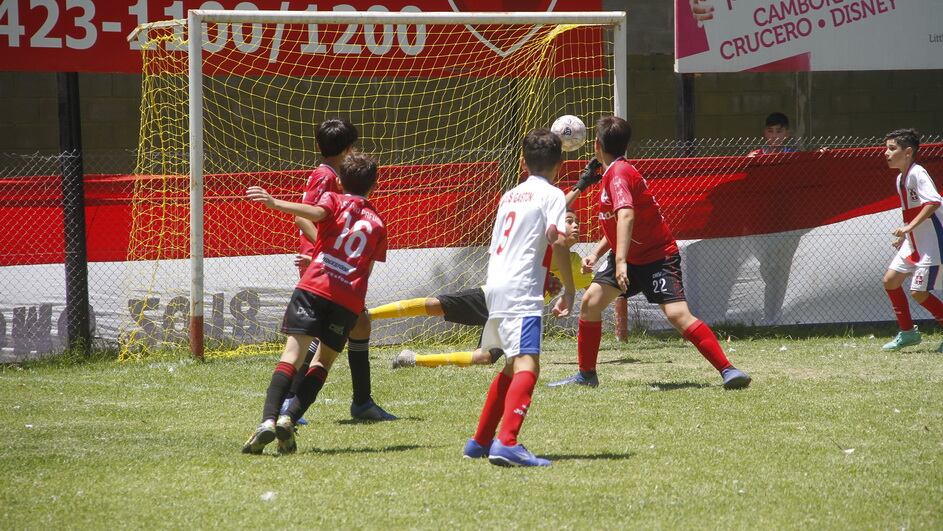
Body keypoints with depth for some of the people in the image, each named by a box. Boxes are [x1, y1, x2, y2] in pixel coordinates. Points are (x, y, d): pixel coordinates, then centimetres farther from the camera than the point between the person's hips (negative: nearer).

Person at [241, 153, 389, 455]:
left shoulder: (335, 200, 14)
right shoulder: (377, 223, 23)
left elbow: (315, 213, -11)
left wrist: (276, 204, -23)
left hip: (315, 285, -2)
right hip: (351, 299, 2)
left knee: (293, 353, -10)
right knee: (323, 361, 13)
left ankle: (269, 420, -28)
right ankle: (289, 419, -7)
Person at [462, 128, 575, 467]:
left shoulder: (509, 196, 22)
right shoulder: (552, 195, 0)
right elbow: (557, 241, -14)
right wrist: (568, 289, -8)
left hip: (495, 287, 8)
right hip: (522, 291, -8)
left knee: (511, 367, 23)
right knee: (527, 365, -18)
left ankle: (480, 442, 30)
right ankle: (506, 443, -36)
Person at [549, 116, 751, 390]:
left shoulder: (618, 173, -21)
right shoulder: (615, 171, 10)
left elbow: (626, 215, -38)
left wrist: (621, 261, -47)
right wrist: (596, 253, 11)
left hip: (657, 256, -10)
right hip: (628, 255, 10)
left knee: (677, 314, -23)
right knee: (590, 301, 3)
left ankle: (728, 370, -21)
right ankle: (586, 375, 13)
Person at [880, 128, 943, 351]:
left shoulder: (918, 174, -17)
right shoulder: (901, 179, 12)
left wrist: (910, 227, -30)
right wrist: (904, 235, 21)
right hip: (913, 243, 10)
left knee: (919, 293, -10)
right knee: (890, 280, 7)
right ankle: (907, 333, 18)